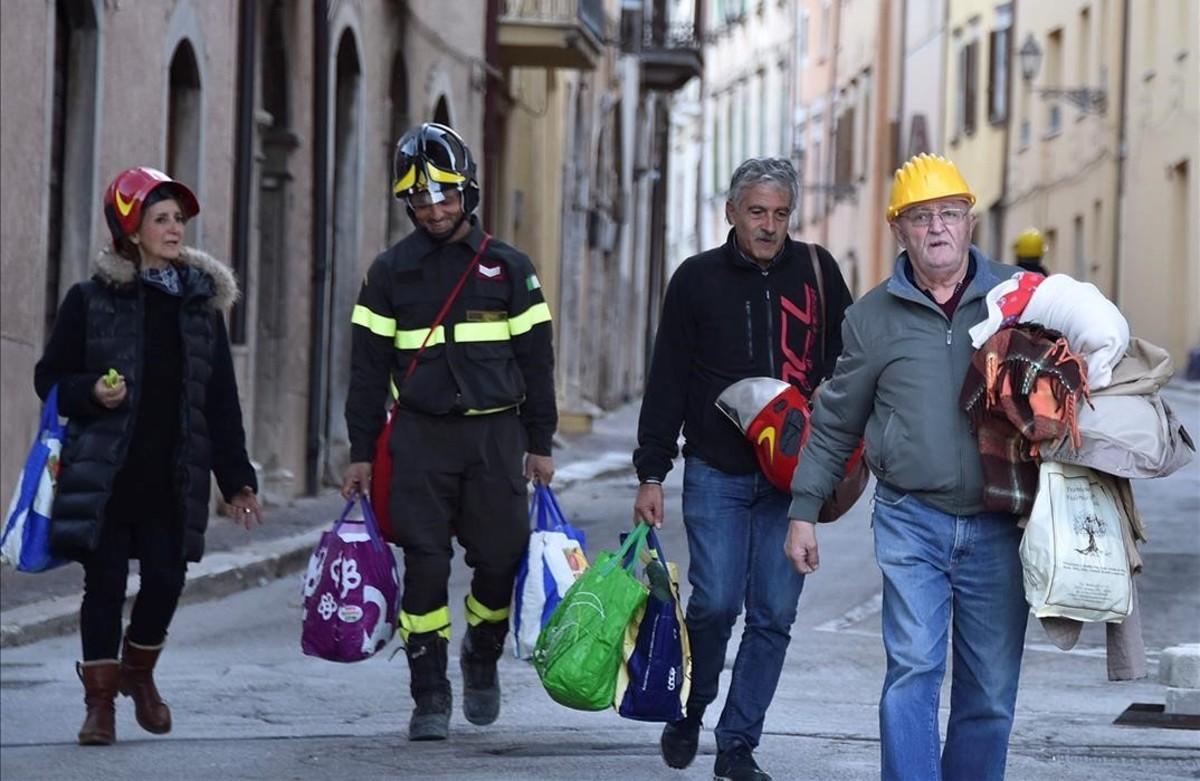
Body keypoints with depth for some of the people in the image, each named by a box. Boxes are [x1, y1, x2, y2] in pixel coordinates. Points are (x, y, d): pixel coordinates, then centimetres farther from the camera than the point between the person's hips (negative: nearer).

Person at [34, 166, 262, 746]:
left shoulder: (202, 302, 9)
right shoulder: (92, 299, 0)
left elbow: (221, 400, 11)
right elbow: (50, 378, 5)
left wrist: (236, 480, 7)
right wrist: (90, 393, -17)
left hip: (174, 479, 2)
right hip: (105, 474, -2)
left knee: (166, 580, 0)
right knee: (105, 583, -1)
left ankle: (139, 670, 28)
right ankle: (100, 699, 11)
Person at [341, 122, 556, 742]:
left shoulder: (508, 267, 6)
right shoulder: (390, 272, 6)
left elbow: (536, 360, 9)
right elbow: (369, 367, 7)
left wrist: (540, 444, 5)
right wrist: (361, 453, 3)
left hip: (495, 434, 0)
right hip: (420, 435, 0)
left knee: (500, 559, 1)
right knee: (425, 566, -5)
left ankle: (482, 659, 28)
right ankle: (430, 697, 3)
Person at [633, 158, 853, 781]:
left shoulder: (816, 272, 6)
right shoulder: (697, 279, 3)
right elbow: (666, 384, 5)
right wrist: (652, 474, 0)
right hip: (716, 471, -1)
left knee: (773, 615, -1)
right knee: (716, 602, -9)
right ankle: (689, 712, 17)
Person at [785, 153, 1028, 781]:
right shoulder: (873, 317, 7)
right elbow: (834, 423, 15)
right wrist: (804, 510, 13)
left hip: (999, 527, 1)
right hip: (911, 522, -1)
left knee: (992, 688, 4)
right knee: (914, 670, -13)